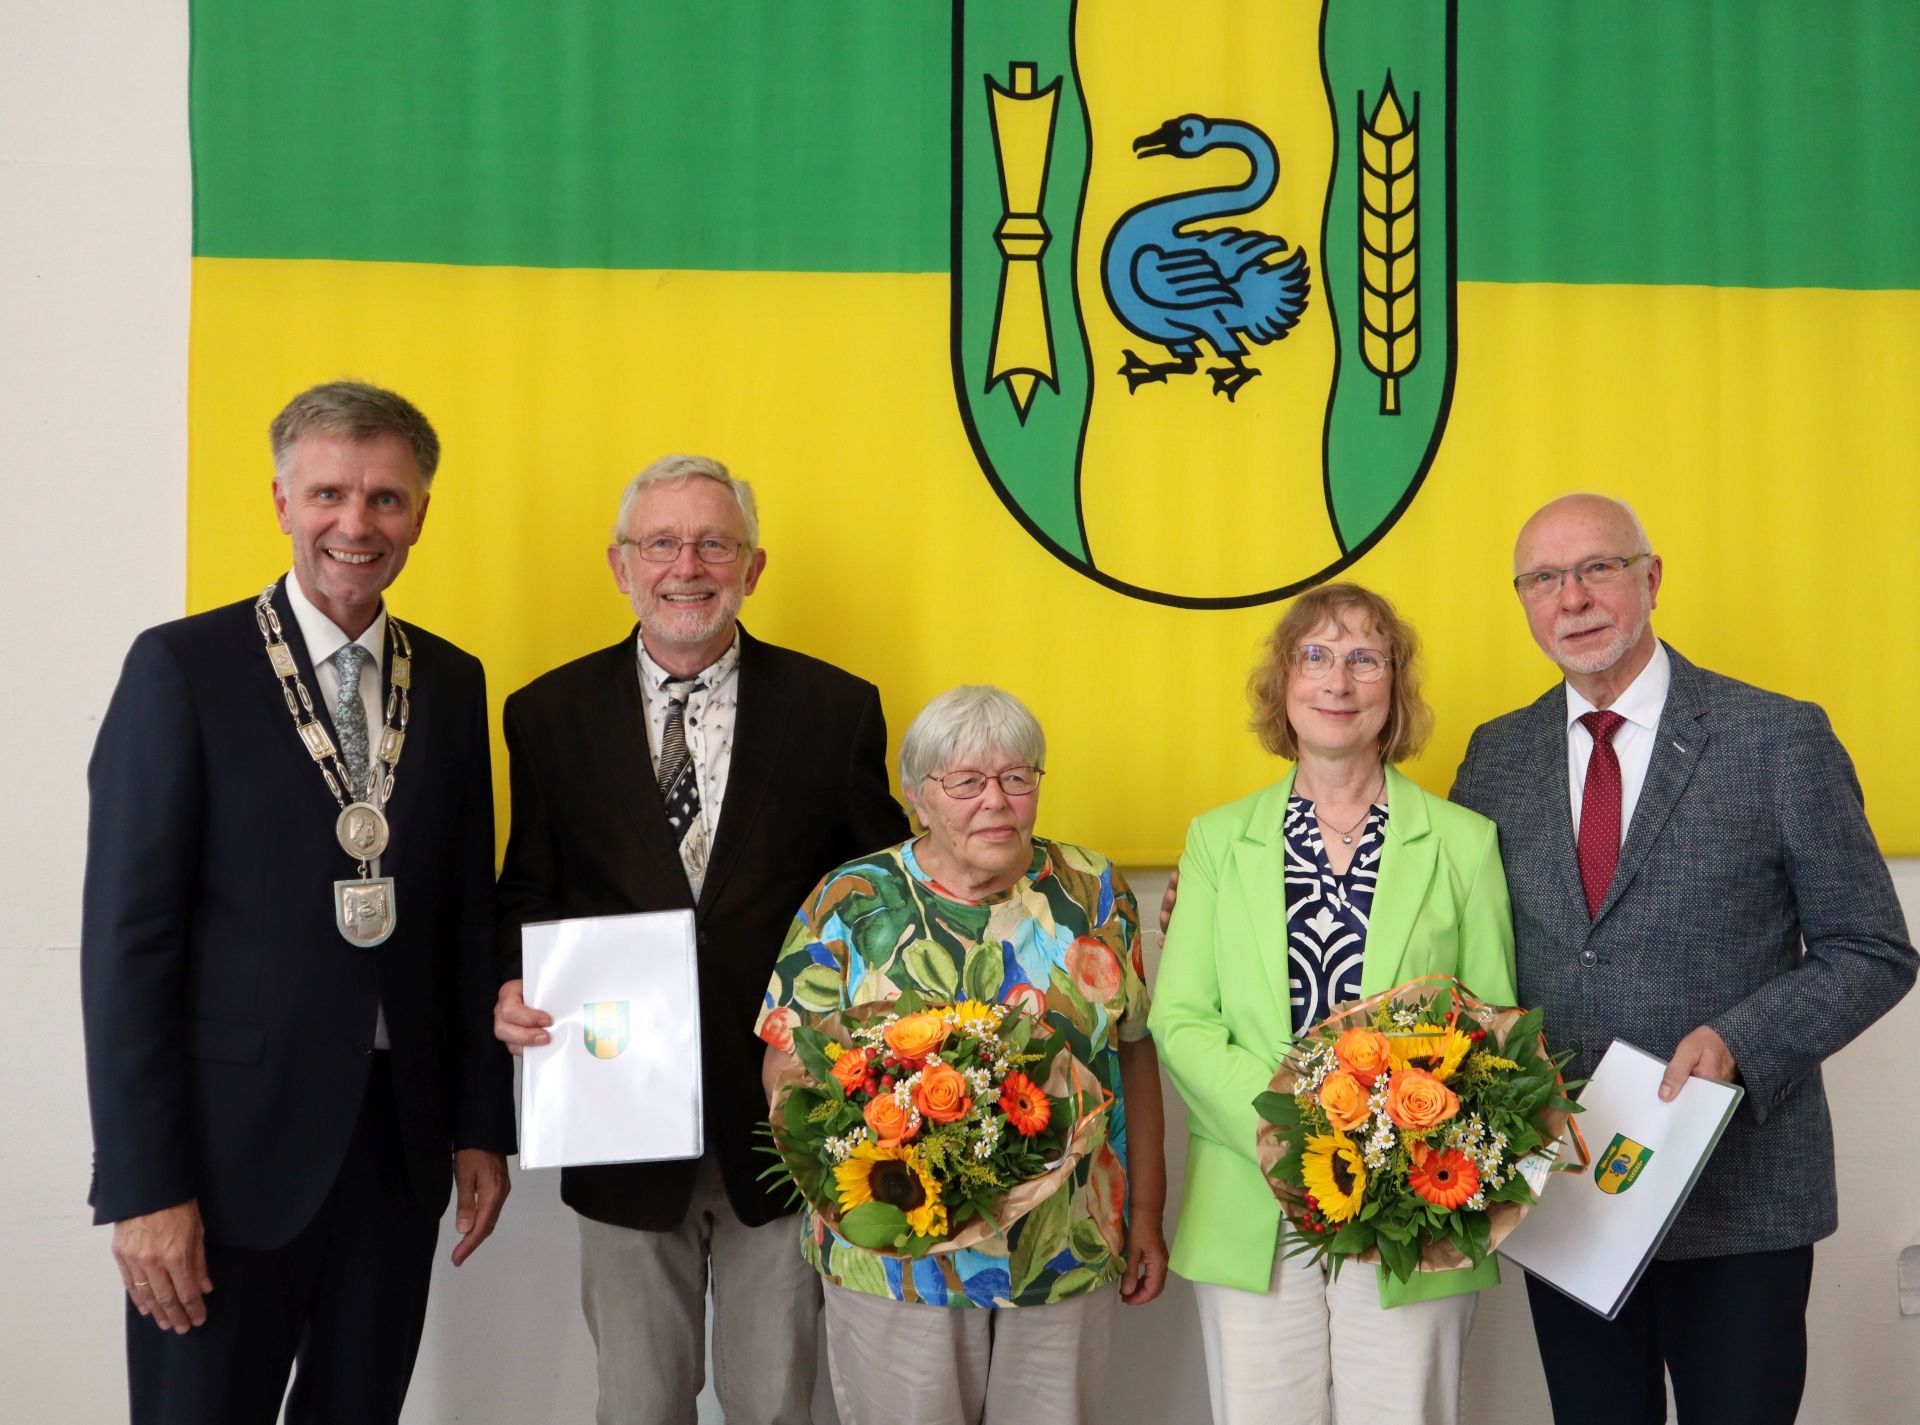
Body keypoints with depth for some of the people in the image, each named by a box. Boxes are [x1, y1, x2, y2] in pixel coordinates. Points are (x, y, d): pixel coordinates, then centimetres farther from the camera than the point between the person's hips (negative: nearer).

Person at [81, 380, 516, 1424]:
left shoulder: (452, 683, 7)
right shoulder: (180, 668, -7)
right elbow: (127, 937, -10)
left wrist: (481, 1126, 8)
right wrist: (144, 1184, -13)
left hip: (401, 1141, 4)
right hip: (232, 1143, -4)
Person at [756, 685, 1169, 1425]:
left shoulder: (1093, 892, 2)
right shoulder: (853, 900, -4)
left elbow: (1134, 1052, 7)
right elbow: (787, 1067, -3)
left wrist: (1146, 1212, 8)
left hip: (1069, 1252, 2)